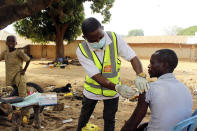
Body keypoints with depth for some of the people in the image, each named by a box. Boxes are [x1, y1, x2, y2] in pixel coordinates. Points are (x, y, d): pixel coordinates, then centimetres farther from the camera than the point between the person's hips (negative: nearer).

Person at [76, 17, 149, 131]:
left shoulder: (115, 39, -21)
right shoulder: (81, 50, -24)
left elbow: (133, 57, -20)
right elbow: (96, 76, -28)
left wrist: (140, 76, -39)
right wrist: (117, 87, -42)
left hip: (112, 91, 0)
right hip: (92, 90, 0)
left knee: (109, 119, 13)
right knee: (84, 116, 21)